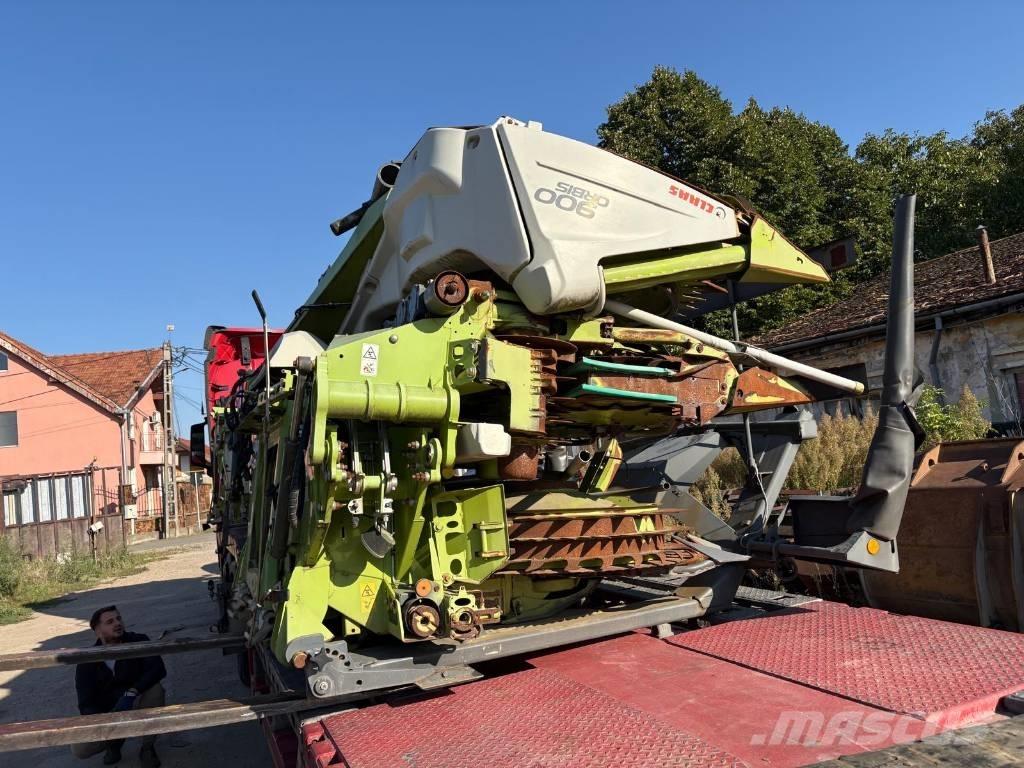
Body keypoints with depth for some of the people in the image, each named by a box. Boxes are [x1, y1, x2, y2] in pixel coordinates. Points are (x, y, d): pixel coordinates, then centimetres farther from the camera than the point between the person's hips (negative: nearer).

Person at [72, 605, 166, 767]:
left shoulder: (138, 642, -14)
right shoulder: (87, 662, -11)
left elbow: (158, 669, -28)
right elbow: (86, 704, -14)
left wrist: (131, 692, -42)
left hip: (136, 705, -1)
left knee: (155, 689, -32)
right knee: (80, 749, -24)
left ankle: (147, 748, -12)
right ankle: (115, 739, 12)